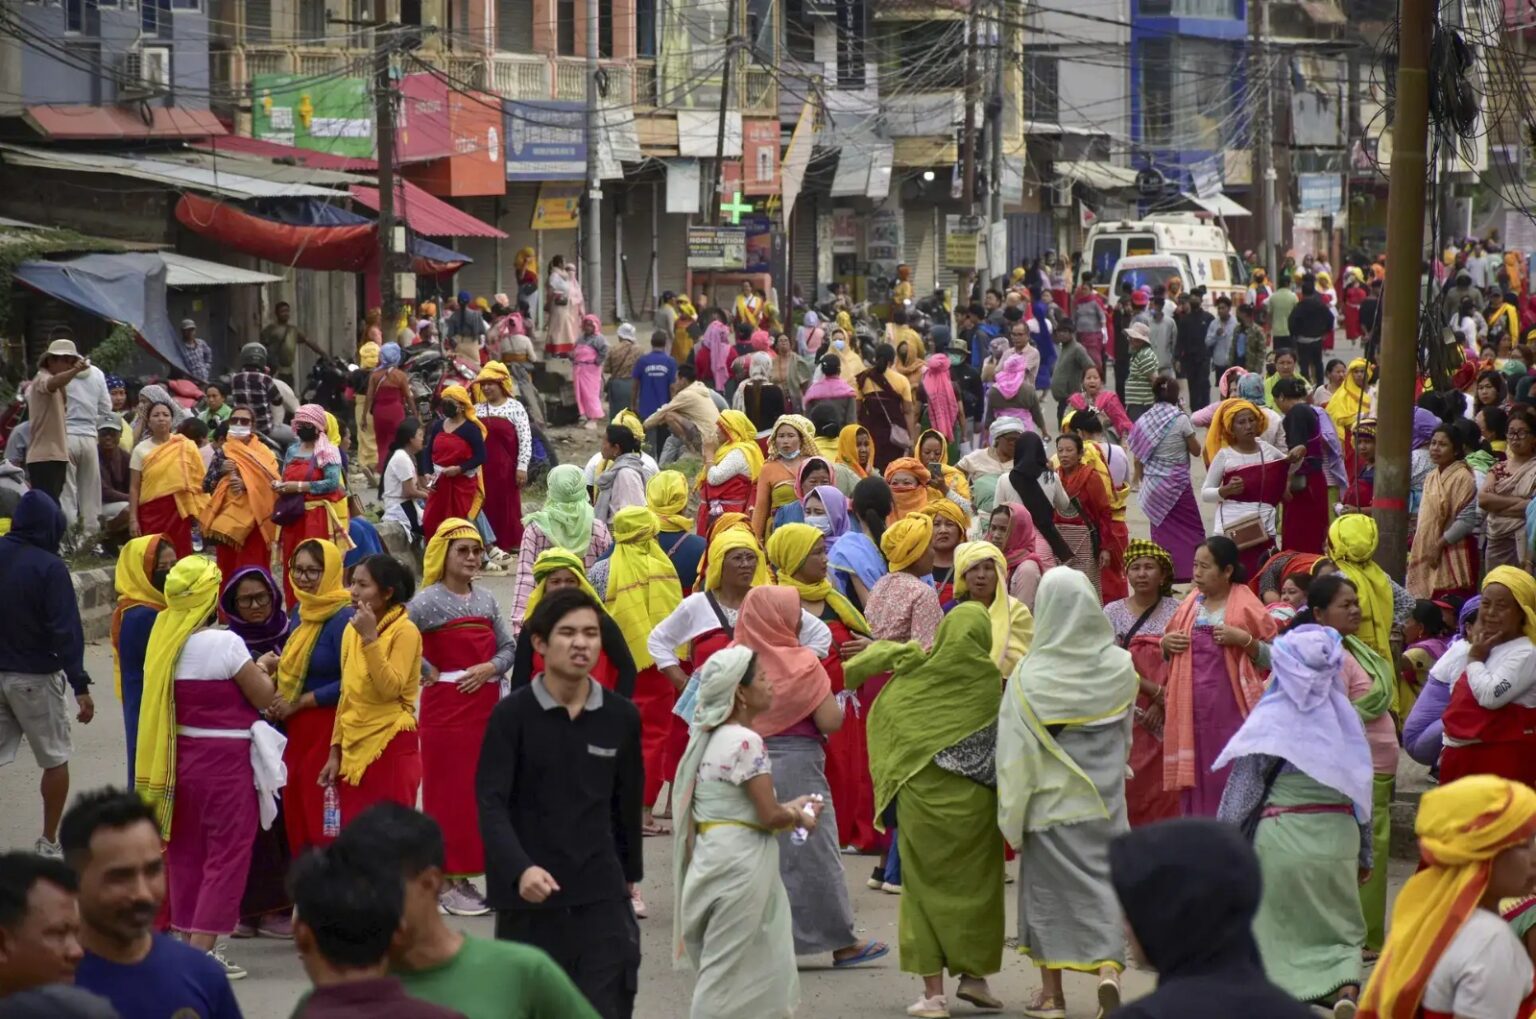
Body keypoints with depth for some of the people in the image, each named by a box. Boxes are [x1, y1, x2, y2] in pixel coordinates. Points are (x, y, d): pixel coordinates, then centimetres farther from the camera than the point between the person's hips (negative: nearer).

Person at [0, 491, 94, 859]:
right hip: (34, 677, -4)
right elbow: (65, 630, -17)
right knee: (55, 760, 11)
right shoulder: (49, 567, -16)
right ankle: (49, 844, 16)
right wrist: (80, 686, -16)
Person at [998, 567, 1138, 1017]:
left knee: (1049, 882, 9)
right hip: (1104, 792, 1)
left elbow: (1014, 746, -10)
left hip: (1050, 792, -1)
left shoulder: (1030, 675, -12)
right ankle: (1109, 967, -18)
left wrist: (1013, 812, -4)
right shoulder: (1118, 666, -5)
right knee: (1104, 879, 5)